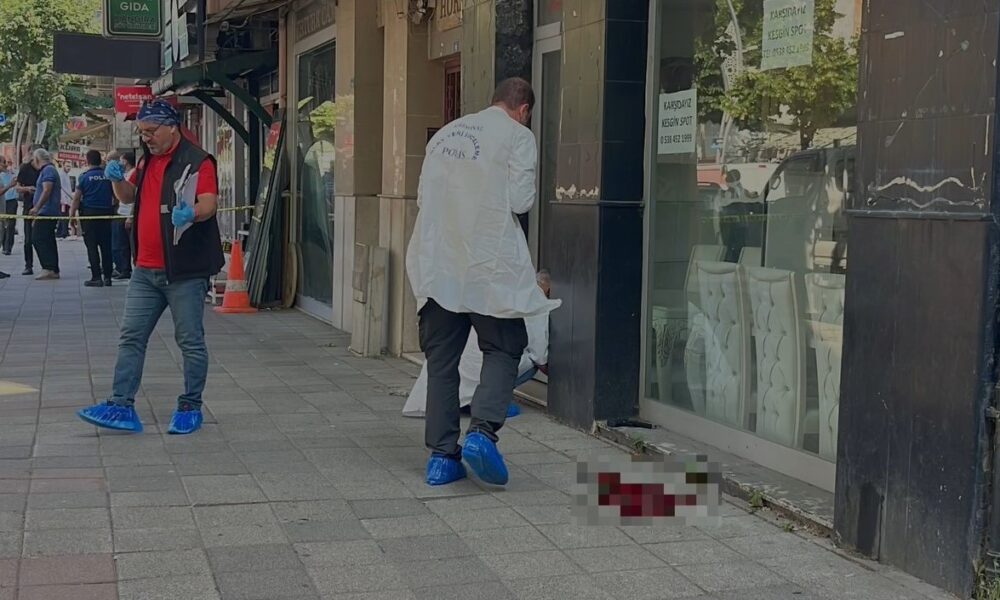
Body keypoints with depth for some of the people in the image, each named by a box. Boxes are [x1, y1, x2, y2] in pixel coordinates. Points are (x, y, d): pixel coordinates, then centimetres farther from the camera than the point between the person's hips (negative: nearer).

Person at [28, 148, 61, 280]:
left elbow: (47, 190, -21)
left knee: (38, 239, -13)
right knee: (48, 241, 10)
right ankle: (54, 270, 11)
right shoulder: (50, 170, 23)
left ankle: (48, 268, -19)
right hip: (51, 213, 10)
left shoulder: (48, 170, -9)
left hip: (46, 212, -10)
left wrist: (37, 208, -25)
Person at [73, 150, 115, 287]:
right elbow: (116, 196, 10)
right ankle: (107, 277, 8)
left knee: (92, 246, 0)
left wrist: (72, 214, -1)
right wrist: (113, 211, 20)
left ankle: (96, 277, -4)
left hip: (89, 214, -3)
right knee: (106, 246, 7)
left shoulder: (84, 176, -5)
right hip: (106, 214, 3)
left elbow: (77, 197, -7)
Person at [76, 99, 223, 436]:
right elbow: (128, 196, 27)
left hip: (185, 270, -8)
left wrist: (191, 214, -43)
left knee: (190, 341, 2)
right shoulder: (148, 162, 16)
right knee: (131, 337, 6)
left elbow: (209, 204, -20)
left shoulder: (197, 161, -9)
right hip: (146, 269, 8)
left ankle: (190, 408, 13)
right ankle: (122, 407, 9)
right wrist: (117, 179, 5)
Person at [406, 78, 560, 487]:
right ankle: (482, 431, -14)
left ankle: (442, 455, 7)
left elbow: (423, 196, 18)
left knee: (441, 359, 8)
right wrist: (493, 203, 13)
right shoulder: (518, 135, 0)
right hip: (490, 262, -5)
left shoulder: (444, 134, 18)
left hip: (437, 264, 5)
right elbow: (520, 201, -7)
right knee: (503, 350, 6)